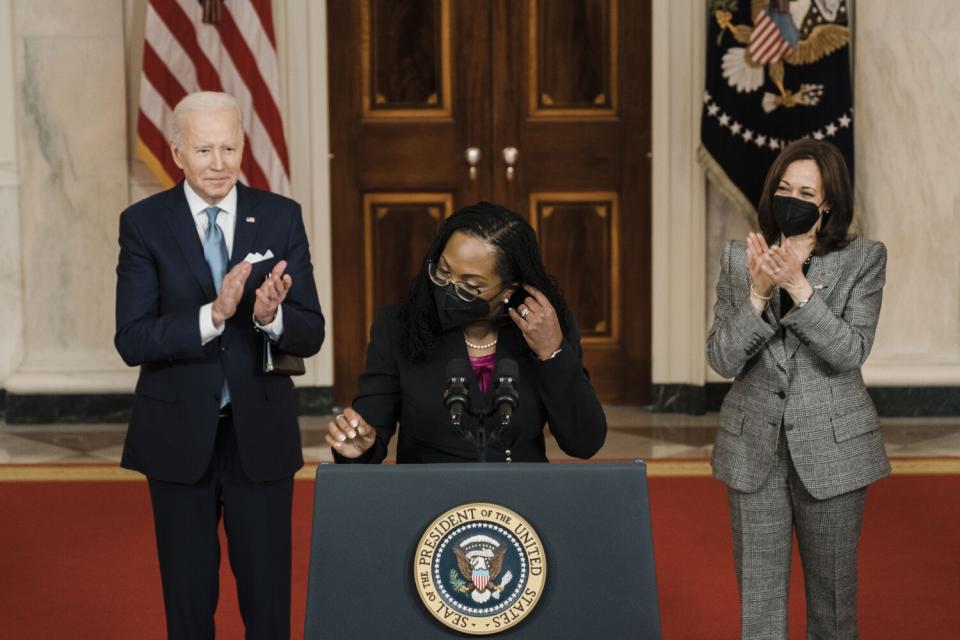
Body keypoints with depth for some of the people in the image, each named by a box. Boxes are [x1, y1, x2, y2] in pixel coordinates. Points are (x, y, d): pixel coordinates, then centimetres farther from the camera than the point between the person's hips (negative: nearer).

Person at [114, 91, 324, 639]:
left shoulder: (282, 217, 0)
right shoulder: (144, 223, -4)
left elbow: (311, 335, -4)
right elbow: (132, 340, -12)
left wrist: (271, 316, -26)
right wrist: (213, 314, -27)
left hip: (261, 433, 1)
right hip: (179, 435, -1)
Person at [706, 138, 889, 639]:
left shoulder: (864, 259, -3)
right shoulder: (739, 259, 2)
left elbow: (850, 353, -14)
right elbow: (722, 359, -4)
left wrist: (798, 286, -24)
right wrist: (758, 292, -18)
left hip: (831, 449, -1)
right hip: (755, 449, 1)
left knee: (832, 599, 10)